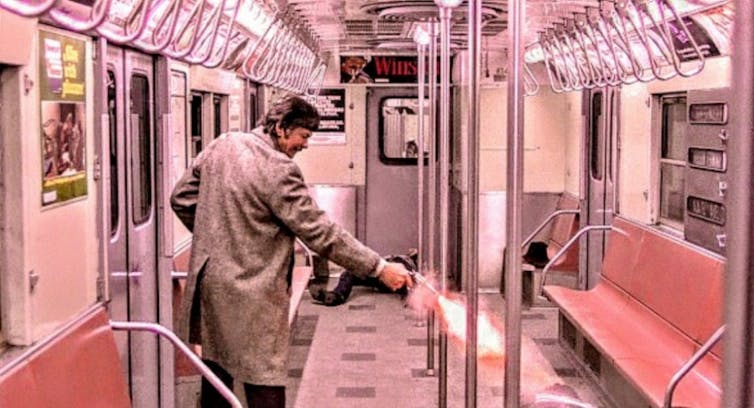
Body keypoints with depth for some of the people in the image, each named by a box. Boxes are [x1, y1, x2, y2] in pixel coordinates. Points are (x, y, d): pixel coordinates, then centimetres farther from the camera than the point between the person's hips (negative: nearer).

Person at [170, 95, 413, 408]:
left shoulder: (220, 146, 4)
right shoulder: (279, 170, -19)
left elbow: (181, 198, 13)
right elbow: (320, 233, -20)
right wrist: (379, 268, -16)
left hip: (209, 281, 8)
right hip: (251, 298, -8)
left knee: (216, 374, 20)